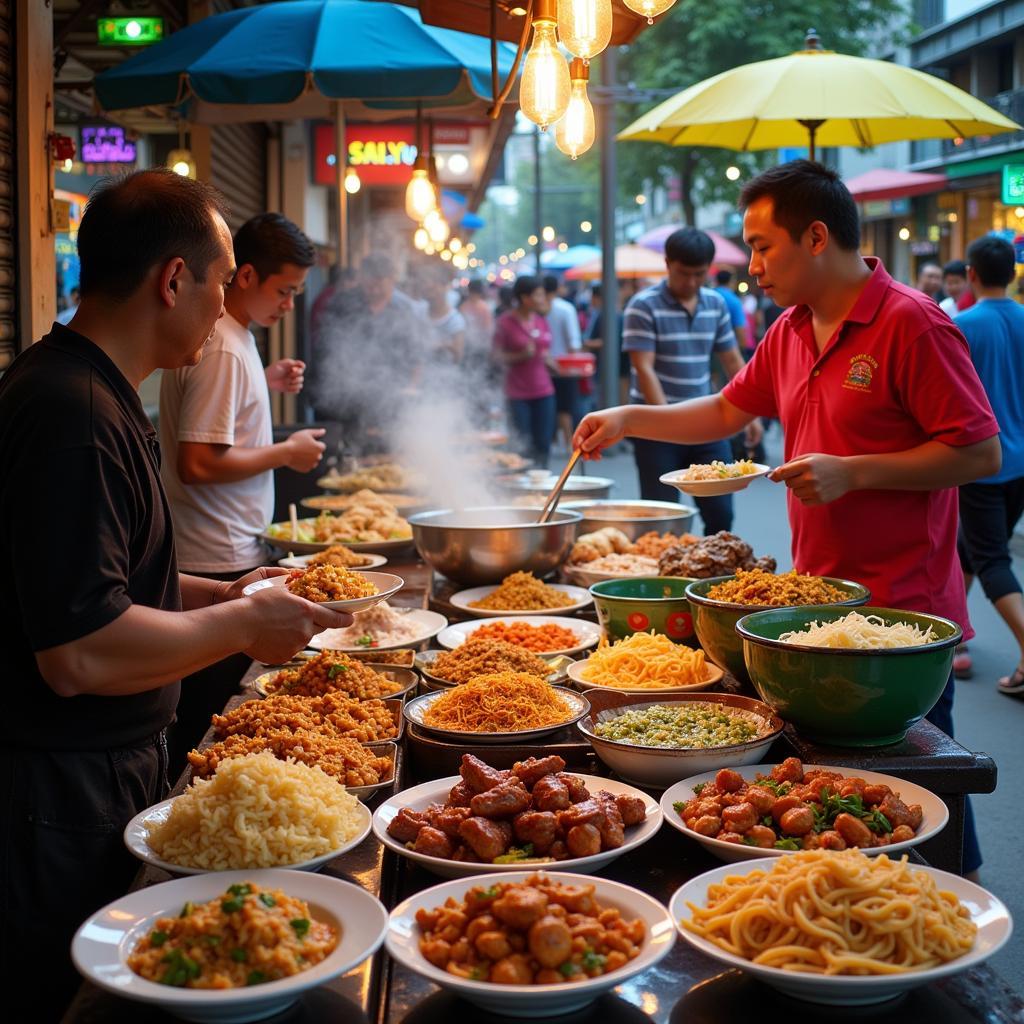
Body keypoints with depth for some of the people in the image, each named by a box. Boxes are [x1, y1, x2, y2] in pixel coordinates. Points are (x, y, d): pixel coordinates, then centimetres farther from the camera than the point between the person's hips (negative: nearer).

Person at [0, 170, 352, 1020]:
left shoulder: (87, 393, 11)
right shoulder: (75, 415, -24)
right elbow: (82, 653, -29)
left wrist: (225, 596, 14)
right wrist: (243, 624, -15)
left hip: (112, 767, 10)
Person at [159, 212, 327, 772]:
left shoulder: (227, 333, 11)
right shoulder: (223, 349, -20)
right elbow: (198, 463, -25)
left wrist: (265, 381, 14)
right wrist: (285, 453, -14)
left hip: (226, 555, 10)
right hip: (219, 563, -10)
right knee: (210, 712, -1)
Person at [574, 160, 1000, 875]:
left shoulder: (910, 324, -14)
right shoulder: (791, 332, 12)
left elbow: (980, 452, -17)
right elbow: (727, 411, 24)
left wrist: (853, 473, -21)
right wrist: (629, 419, 14)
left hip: (903, 611, -7)